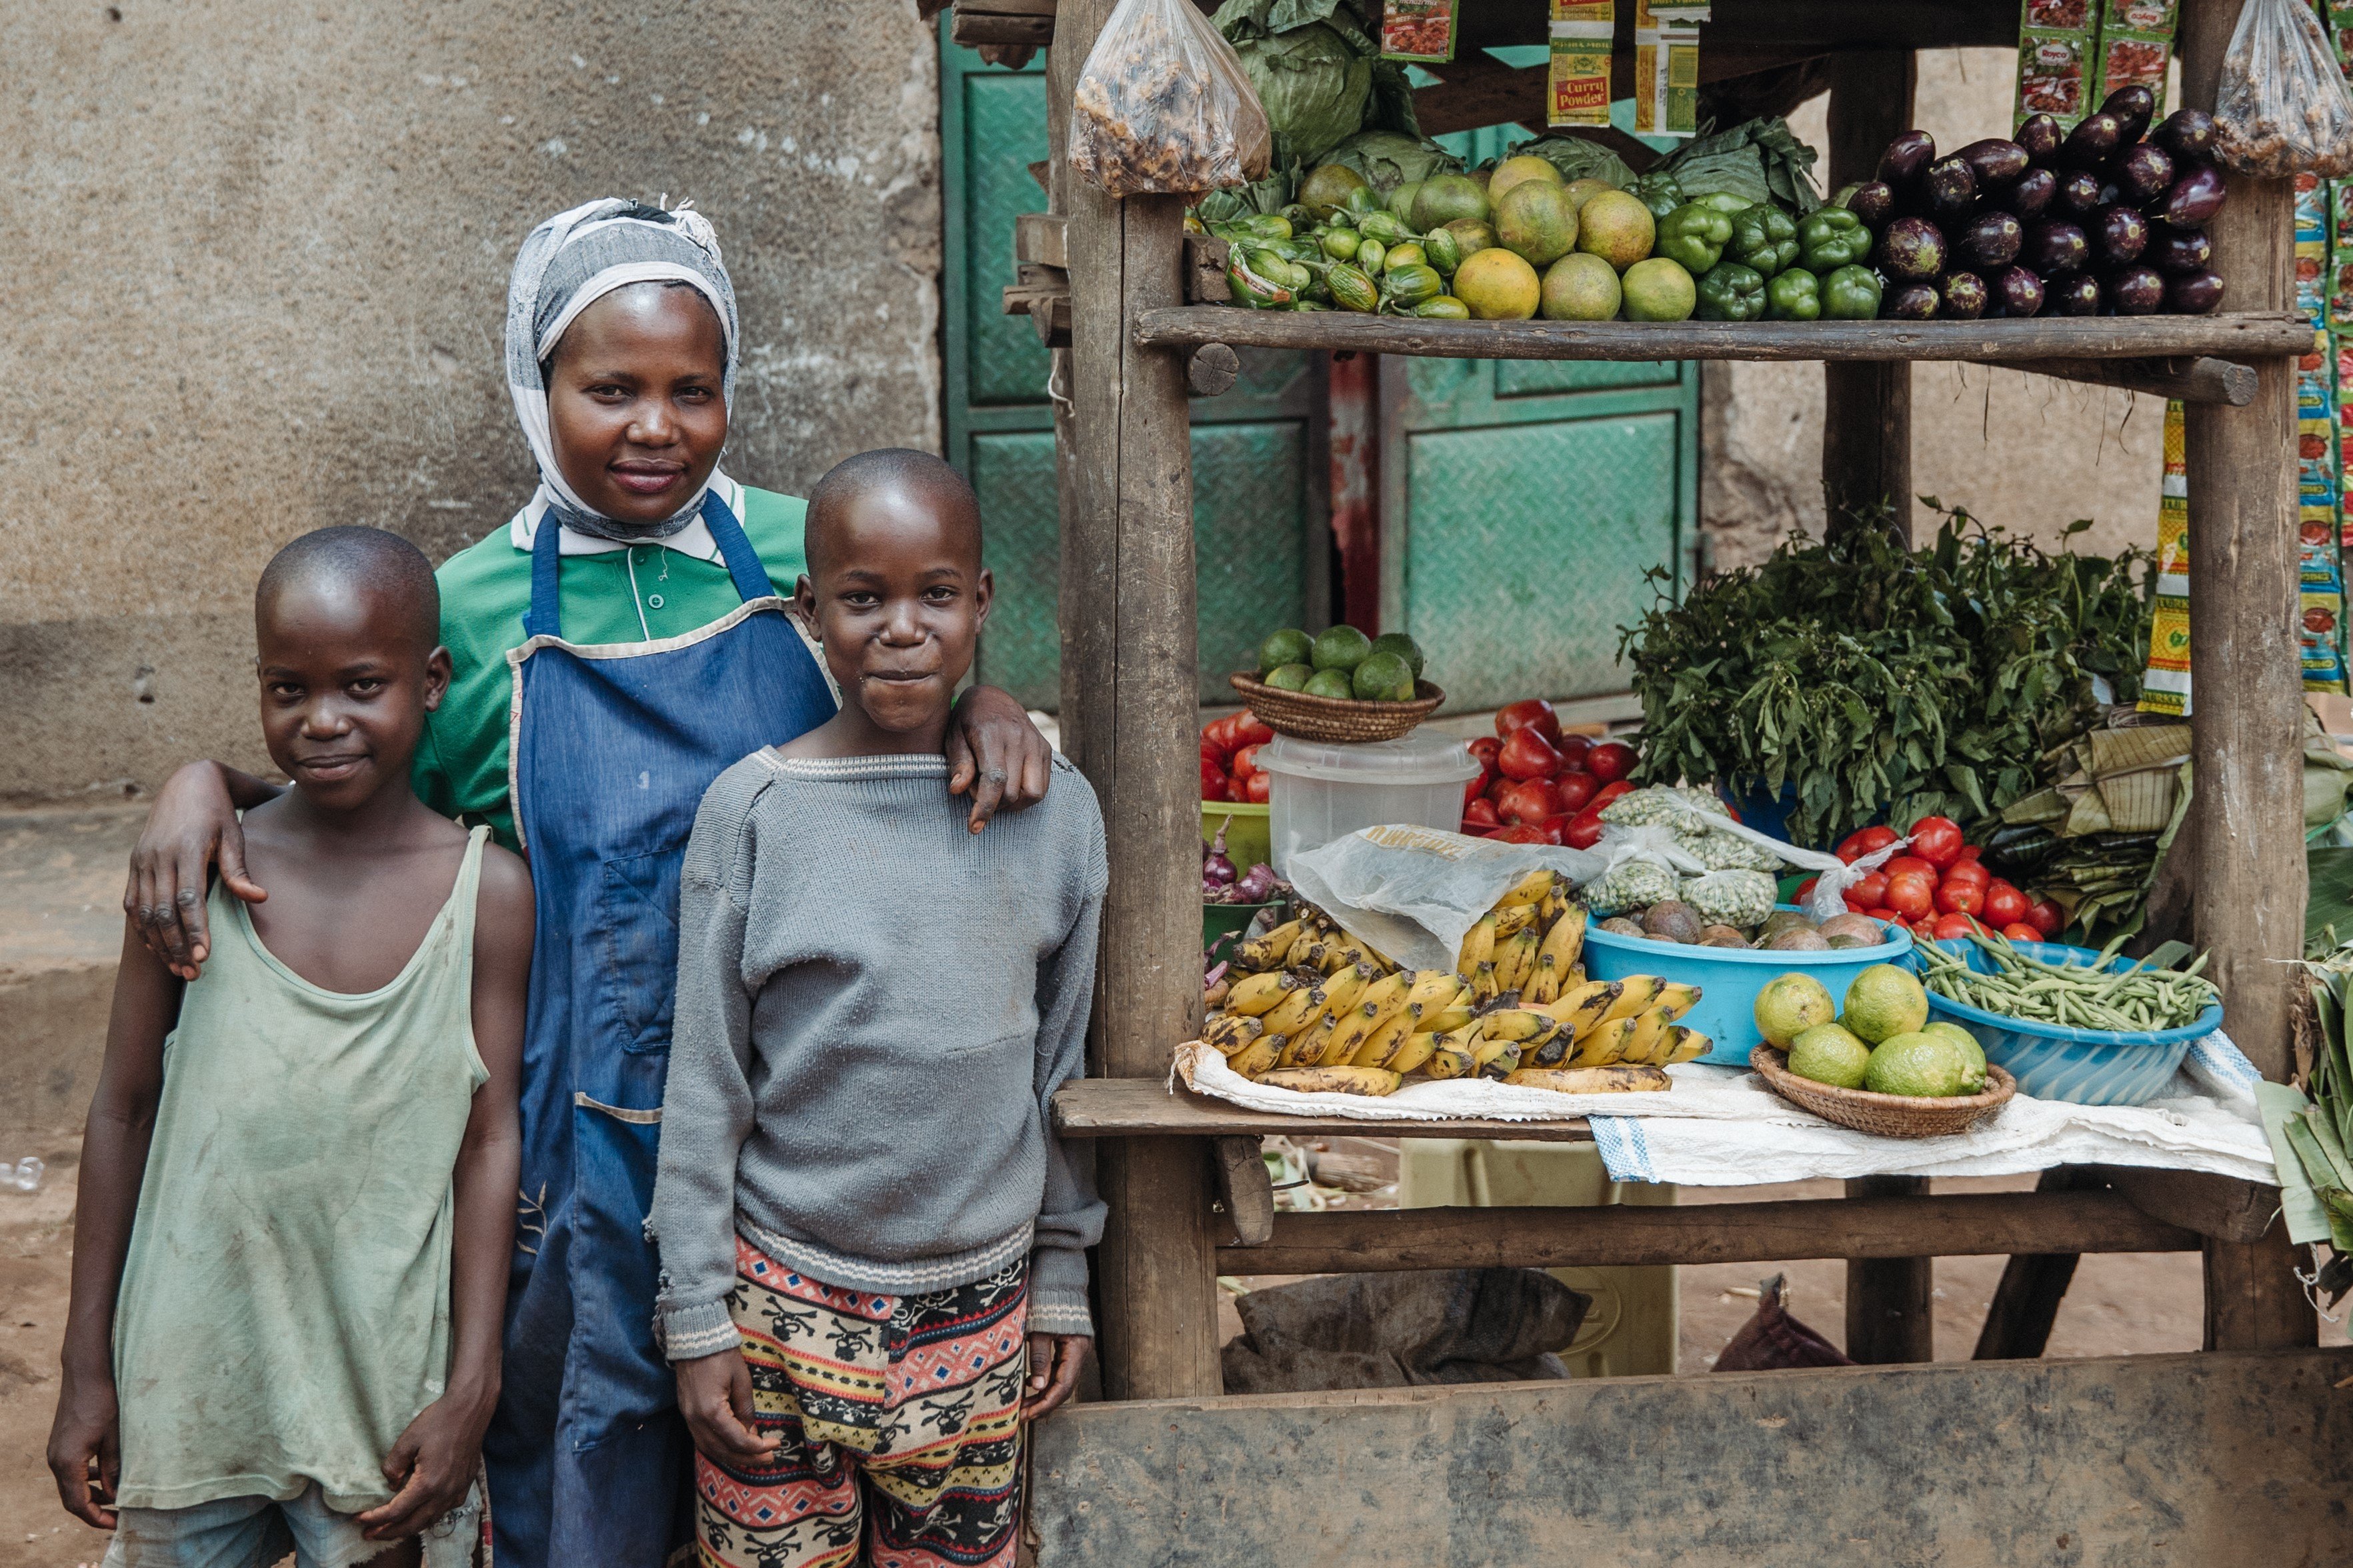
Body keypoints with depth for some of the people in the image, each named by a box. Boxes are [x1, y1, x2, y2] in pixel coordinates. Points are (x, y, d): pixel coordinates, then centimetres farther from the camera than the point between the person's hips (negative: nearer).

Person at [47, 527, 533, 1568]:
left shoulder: (487, 892, -7)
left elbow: (489, 1144, -4)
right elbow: (123, 1114, 3)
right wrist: (86, 1368, 5)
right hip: (188, 1379, 1)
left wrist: (472, 1390, -6)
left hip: (383, 1390, -1)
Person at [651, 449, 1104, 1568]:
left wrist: (1063, 1281, 9)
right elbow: (703, 1088, -3)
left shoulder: (1056, 811, 0)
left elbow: (1064, 1071, 7)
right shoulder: (753, 809, -6)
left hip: (978, 1305, 2)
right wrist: (696, 1318, -3)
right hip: (786, 1297, -1)